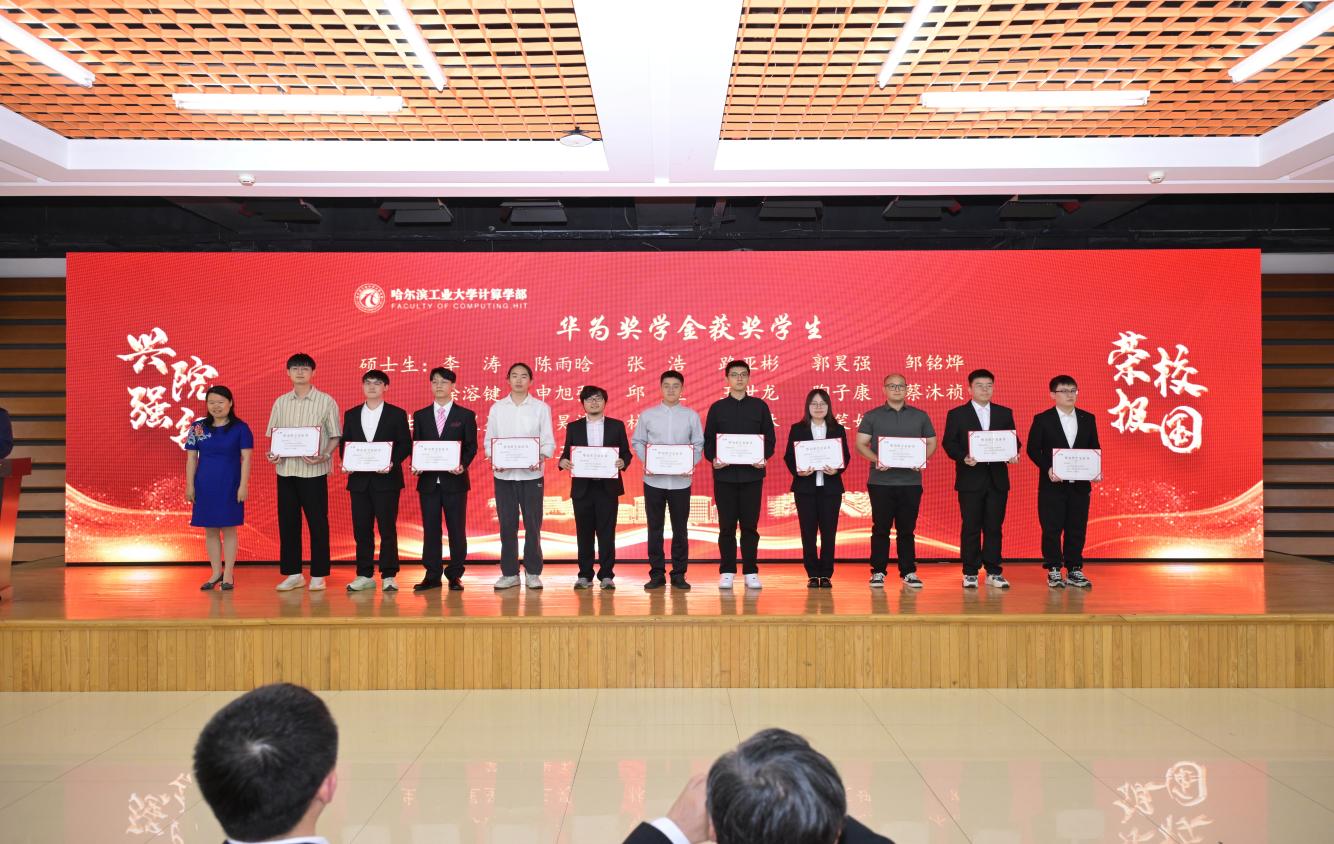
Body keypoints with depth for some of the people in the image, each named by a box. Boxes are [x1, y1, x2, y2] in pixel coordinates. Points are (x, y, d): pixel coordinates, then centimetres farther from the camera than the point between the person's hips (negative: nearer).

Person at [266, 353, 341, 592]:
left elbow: (335, 436, 0)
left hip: (314, 471, -4)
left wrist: (324, 456, -17)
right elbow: (274, 435, 16)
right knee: (287, 522, 7)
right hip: (286, 470, 4)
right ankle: (293, 574, 17)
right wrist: (272, 454, -4)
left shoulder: (326, 401, 0)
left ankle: (318, 575, 9)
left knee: (317, 523, 0)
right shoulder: (280, 402, 11)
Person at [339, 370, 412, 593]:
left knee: (387, 528, -2)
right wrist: (346, 463, -6)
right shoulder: (351, 415, 13)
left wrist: (392, 462, -17)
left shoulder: (397, 414, 3)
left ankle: (388, 576, 4)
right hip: (359, 480, 3)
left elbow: (405, 444, -1)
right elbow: (344, 443, 13)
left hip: (386, 479, -3)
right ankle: (364, 576, 12)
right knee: (361, 529, 5)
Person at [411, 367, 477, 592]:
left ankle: (455, 575, 10)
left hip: (454, 479, -2)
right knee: (430, 529, 4)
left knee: (456, 529, 1)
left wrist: (462, 465, -16)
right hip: (428, 480, 2)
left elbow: (471, 446, 1)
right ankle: (432, 575, 11)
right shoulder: (420, 416, 11)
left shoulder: (466, 415, 5)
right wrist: (416, 465, -8)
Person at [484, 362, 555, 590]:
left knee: (533, 525, 1)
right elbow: (489, 439, 8)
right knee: (507, 525, 5)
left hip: (531, 474, -1)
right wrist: (493, 458, -12)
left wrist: (540, 457, -18)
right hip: (503, 474, 1)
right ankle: (509, 573, 13)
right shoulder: (497, 408, 8)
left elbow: (548, 441, 1)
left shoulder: (541, 408, 4)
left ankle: (533, 573, 10)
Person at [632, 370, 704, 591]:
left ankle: (679, 575, 13)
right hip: (653, 480, 0)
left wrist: (692, 464, -11)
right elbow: (637, 442, 7)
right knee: (654, 528, 5)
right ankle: (656, 574, 13)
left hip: (680, 480, 0)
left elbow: (698, 444, 5)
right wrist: (645, 461, -9)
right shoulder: (647, 415, 4)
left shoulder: (691, 416, 4)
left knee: (680, 529, 5)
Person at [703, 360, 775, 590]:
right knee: (727, 526, 3)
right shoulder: (717, 407, 7)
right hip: (724, 475, 0)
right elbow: (708, 439, 6)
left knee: (750, 525, 3)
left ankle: (750, 572, 10)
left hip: (752, 474, 0)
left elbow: (769, 437, 7)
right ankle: (727, 572, 10)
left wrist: (764, 457, -11)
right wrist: (713, 458, -12)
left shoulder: (759, 406, 8)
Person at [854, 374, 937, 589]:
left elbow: (931, 443, 13)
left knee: (907, 529, 5)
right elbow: (860, 444, 2)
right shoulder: (872, 416, 6)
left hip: (911, 481, 1)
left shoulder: (920, 416, 11)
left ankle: (908, 572, 12)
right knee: (881, 528, 2)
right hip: (880, 481, -1)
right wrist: (876, 459, -16)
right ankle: (878, 572, 9)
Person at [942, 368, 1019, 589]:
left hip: (997, 479, 2)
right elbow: (949, 444, -2)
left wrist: (1013, 454, -11)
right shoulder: (957, 414, 3)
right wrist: (963, 457, -20)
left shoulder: (1005, 413, 12)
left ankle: (993, 572, 12)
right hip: (970, 479, -2)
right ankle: (970, 573, 8)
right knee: (971, 528, 1)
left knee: (994, 527, 5)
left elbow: (1013, 441, 10)